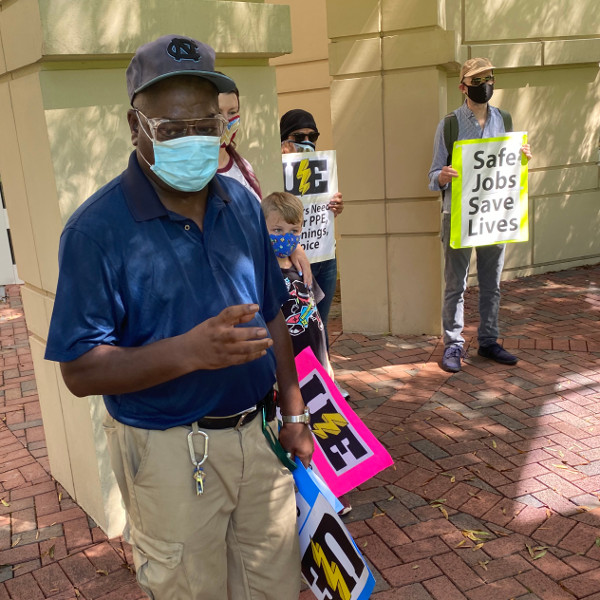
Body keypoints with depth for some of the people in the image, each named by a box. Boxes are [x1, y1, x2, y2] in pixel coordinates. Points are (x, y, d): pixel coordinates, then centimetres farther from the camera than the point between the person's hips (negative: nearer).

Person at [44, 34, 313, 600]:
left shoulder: (242, 204, 2)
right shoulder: (97, 229, -16)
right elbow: (80, 371, -17)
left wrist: (293, 411, 9)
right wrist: (189, 351, -31)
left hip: (257, 432, 5)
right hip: (170, 452, -5)